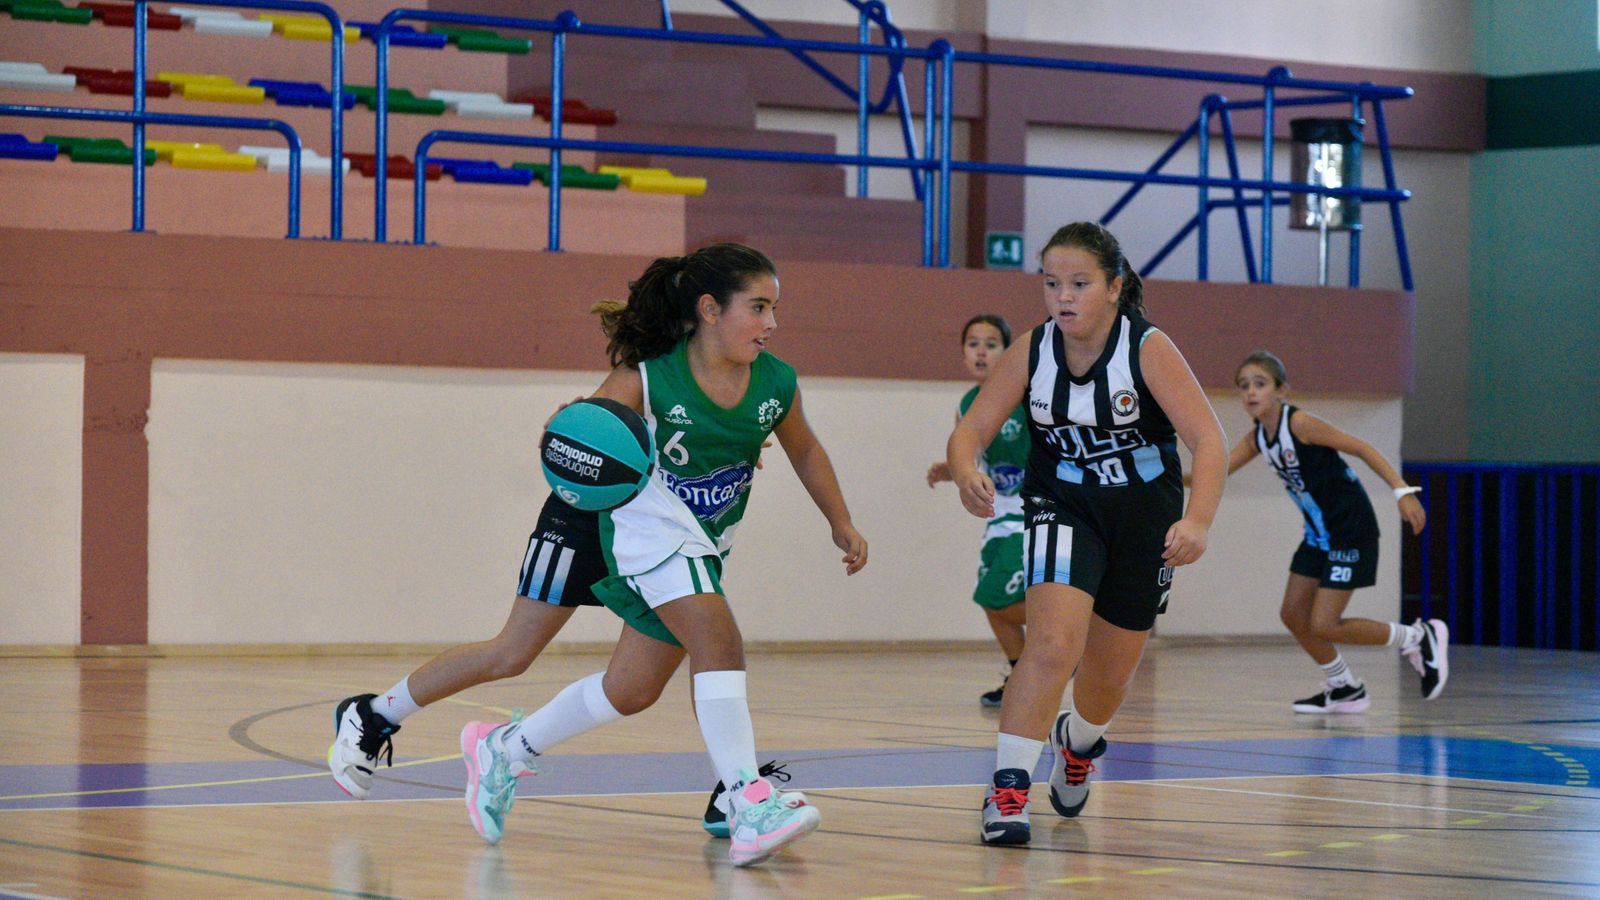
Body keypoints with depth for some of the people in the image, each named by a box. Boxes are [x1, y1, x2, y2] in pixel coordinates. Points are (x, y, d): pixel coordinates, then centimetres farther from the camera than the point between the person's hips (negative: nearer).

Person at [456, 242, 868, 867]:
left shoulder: (776, 384, -7)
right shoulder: (647, 378, -22)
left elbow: (805, 452, 11)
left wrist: (841, 525, 9)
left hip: (706, 545, 7)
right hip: (649, 524, -6)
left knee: (629, 692, 12)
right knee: (718, 636, -28)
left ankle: (500, 751, 33)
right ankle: (749, 806, -33)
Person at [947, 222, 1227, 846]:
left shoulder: (1148, 349, -20)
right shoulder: (1031, 352, -12)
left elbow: (1209, 441, -27)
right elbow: (970, 431, -13)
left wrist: (1197, 521, -43)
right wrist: (966, 473, -37)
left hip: (1146, 514, 0)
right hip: (1063, 507, 0)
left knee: (1108, 676, 14)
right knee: (1054, 642, -26)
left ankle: (1077, 743, 49)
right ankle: (1007, 789, -21)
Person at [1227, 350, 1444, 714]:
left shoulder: (1298, 423, -20)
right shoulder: (1256, 439, 2)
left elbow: (1361, 448, -19)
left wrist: (1402, 492, -25)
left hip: (1351, 530, -8)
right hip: (1319, 533, 8)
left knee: (1323, 626, -10)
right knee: (1293, 615, 7)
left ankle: (1420, 638, 6)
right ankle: (1345, 690, 25)